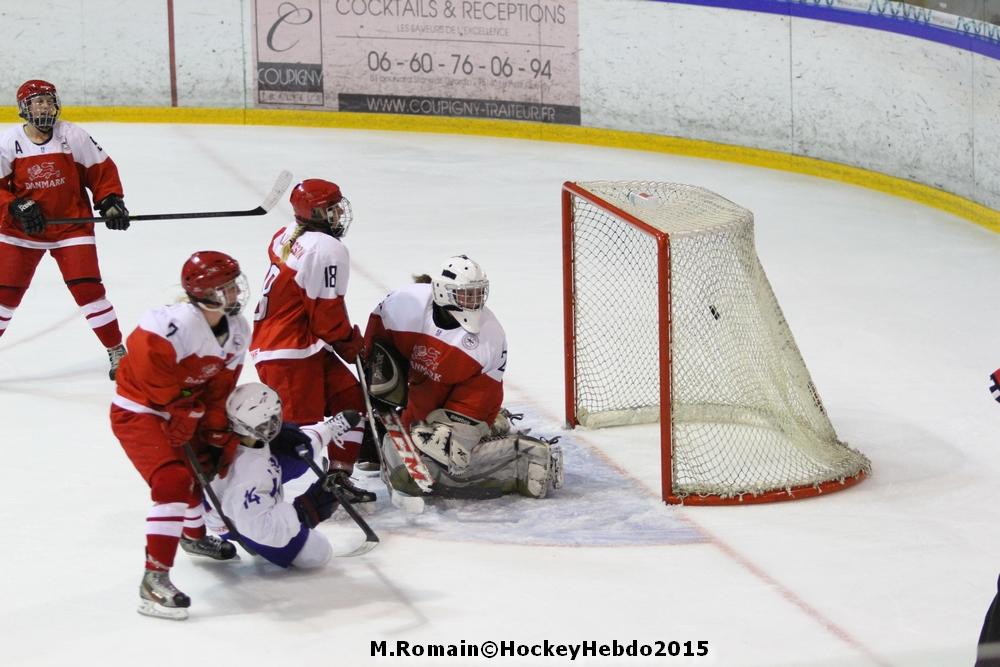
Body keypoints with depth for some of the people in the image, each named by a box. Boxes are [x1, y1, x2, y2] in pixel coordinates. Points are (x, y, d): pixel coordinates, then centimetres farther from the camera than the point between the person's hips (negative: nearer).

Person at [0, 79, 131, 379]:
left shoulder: (72, 136, -8)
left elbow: (101, 170, 1)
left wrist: (110, 201, -8)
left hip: (71, 223, -1)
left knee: (86, 286, -7)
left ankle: (117, 351, 4)